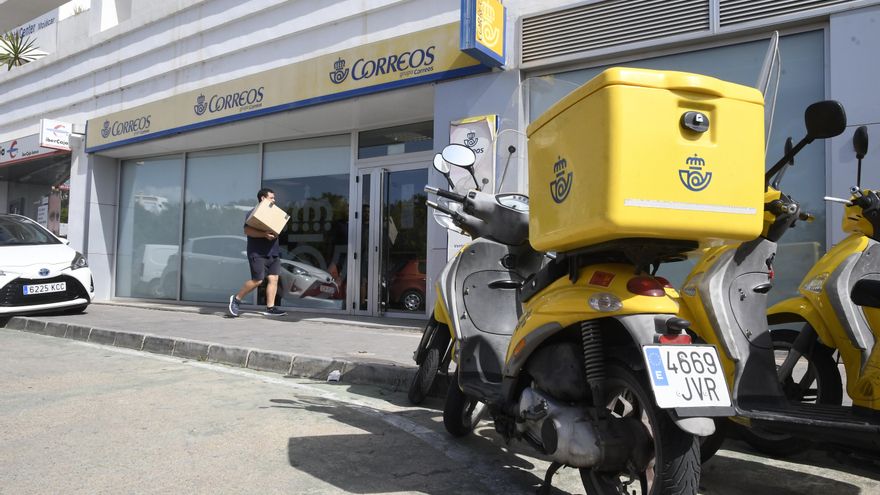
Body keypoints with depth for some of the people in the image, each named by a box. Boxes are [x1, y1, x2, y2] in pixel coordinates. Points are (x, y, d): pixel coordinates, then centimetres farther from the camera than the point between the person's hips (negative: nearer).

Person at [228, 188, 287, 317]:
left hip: (273, 252, 7)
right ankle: (236, 299, 11)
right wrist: (264, 234, -28)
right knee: (257, 280, -8)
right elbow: (247, 230, -16)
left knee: (273, 279, -1)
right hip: (257, 253, -7)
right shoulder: (253, 213, -4)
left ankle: (270, 308, 1)